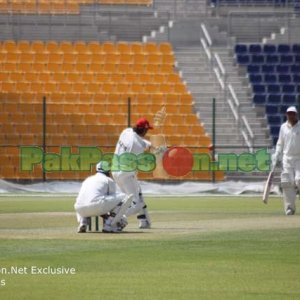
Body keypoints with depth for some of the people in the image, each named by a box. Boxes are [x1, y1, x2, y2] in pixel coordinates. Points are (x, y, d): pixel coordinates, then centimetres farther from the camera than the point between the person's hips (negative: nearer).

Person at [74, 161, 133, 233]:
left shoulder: (87, 180, 34)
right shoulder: (109, 180, 17)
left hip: (81, 210, 6)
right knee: (124, 197, 8)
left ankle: (82, 223, 12)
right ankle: (108, 225, -5)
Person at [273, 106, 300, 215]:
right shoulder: (283, 127, 10)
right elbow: (280, 143, 17)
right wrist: (276, 157, 8)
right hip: (287, 159, 3)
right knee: (287, 183, -6)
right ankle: (290, 207, -2)